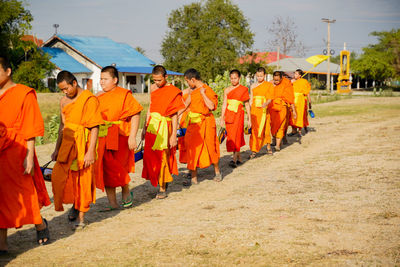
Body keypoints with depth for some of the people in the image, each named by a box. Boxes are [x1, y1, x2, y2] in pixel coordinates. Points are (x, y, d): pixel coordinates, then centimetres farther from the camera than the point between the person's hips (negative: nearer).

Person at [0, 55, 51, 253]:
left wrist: (30, 156, -13)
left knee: (25, 194, 3)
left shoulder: (23, 94, -5)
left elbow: (30, 130, -7)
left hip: (16, 154, -5)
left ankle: (40, 224, 30)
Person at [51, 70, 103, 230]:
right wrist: (57, 149, 22)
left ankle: (81, 217, 10)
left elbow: (94, 128, -13)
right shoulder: (64, 101, 13)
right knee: (59, 176, 1)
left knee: (83, 179, 0)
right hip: (67, 145, 6)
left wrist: (90, 151, -18)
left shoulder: (89, 100, -10)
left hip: (83, 145, -6)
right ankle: (74, 205, 25)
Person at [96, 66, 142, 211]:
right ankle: (112, 203, 10)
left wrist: (132, 137, -15)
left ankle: (126, 194, 23)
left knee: (117, 169, -4)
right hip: (102, 138, 6)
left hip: (119, 138, -6)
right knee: (105, 169, 4)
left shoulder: (124, 95, -4)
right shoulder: (98, 97, 14)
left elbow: (135, 115, -8)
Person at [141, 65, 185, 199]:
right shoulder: (154, 91, 12)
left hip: (164, 127, -6)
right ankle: (157, 182, 19)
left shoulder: (173, 92, -7)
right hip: (152, 127, 6)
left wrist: (173, 135, -13)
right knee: (150, 156, 3)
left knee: (163, 157, -4)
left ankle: (163, 189, 2)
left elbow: (175, 115, -10)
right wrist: (145, 128, 17)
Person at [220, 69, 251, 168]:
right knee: (230, 137, 3)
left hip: (238, 114, -3)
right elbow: (224, 104, 9)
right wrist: (222, 119, 3)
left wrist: (249, 119, 7)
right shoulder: (227, 90, 9)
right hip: (228, 114, 3)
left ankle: (234, 159, -18)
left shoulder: (243, 89, 4)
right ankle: (239, 158, 15)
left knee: (236, 136, -13)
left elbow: (247, 105, 8)